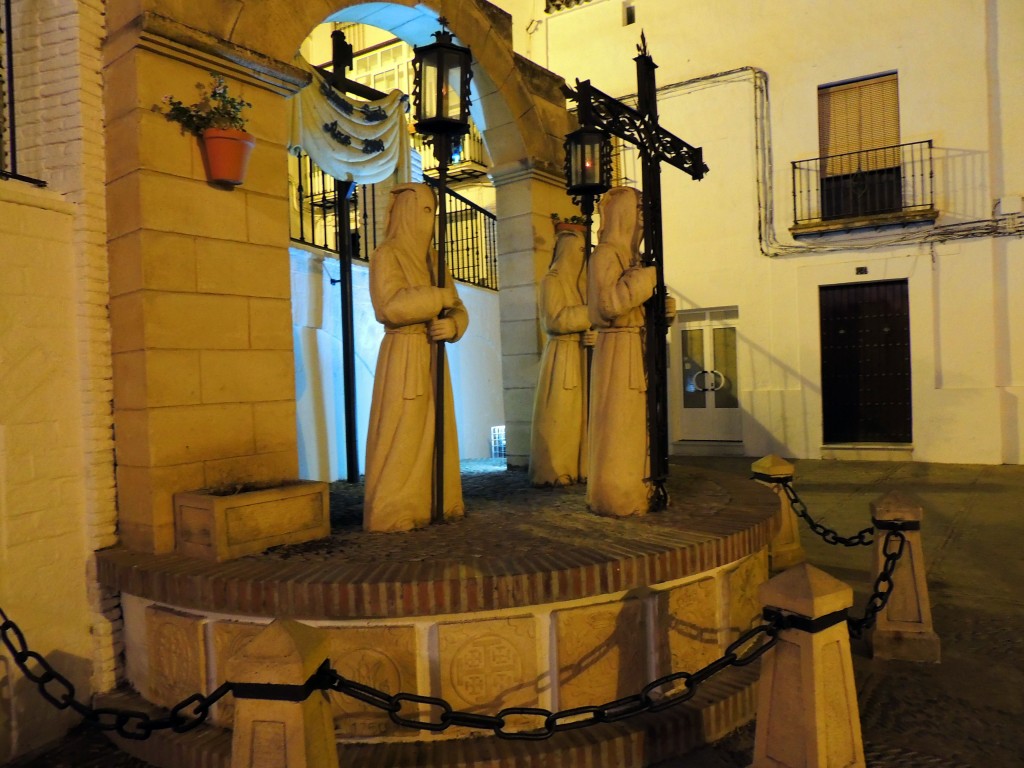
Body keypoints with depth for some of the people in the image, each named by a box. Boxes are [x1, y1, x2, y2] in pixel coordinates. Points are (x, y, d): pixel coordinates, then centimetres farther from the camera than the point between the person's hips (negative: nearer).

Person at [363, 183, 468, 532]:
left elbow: (459, 310, 12)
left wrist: (451, 325, -10)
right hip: (403, 355, -7)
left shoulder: (431, 258, 17)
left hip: (431, 355, 7)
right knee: (402, 435, -8)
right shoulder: (387, 254, -5)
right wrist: (437, 297, -13)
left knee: (434, 432, 7)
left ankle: (433, 503, 14)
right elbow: (391, 305, -22)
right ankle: (393, 513, -1)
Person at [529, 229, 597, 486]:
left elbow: (591, 318, 14)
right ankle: (554, 472, -4)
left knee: (583, 412, 1)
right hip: (562, 356, -7)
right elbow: (556, 319, -15)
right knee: (560, 415, -8)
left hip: (584, 356, 7)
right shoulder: (551, 280, -2)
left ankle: (580, 468, 5)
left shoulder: (581, 282, 19)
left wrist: (596, 333, -9)